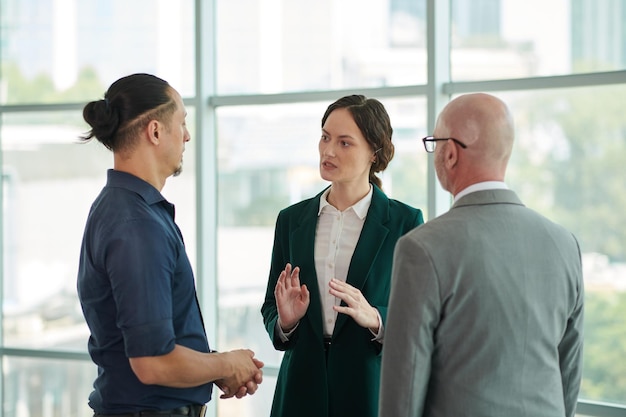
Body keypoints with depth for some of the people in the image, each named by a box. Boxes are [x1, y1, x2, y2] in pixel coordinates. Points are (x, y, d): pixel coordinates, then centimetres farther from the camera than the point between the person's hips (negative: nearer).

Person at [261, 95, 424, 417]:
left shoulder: (404, 222, -3)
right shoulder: (292, 220, 7)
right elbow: (270, 310, 11)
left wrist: (375, 318, -21)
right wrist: (285, 321, -11)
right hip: (302, 390, 3)